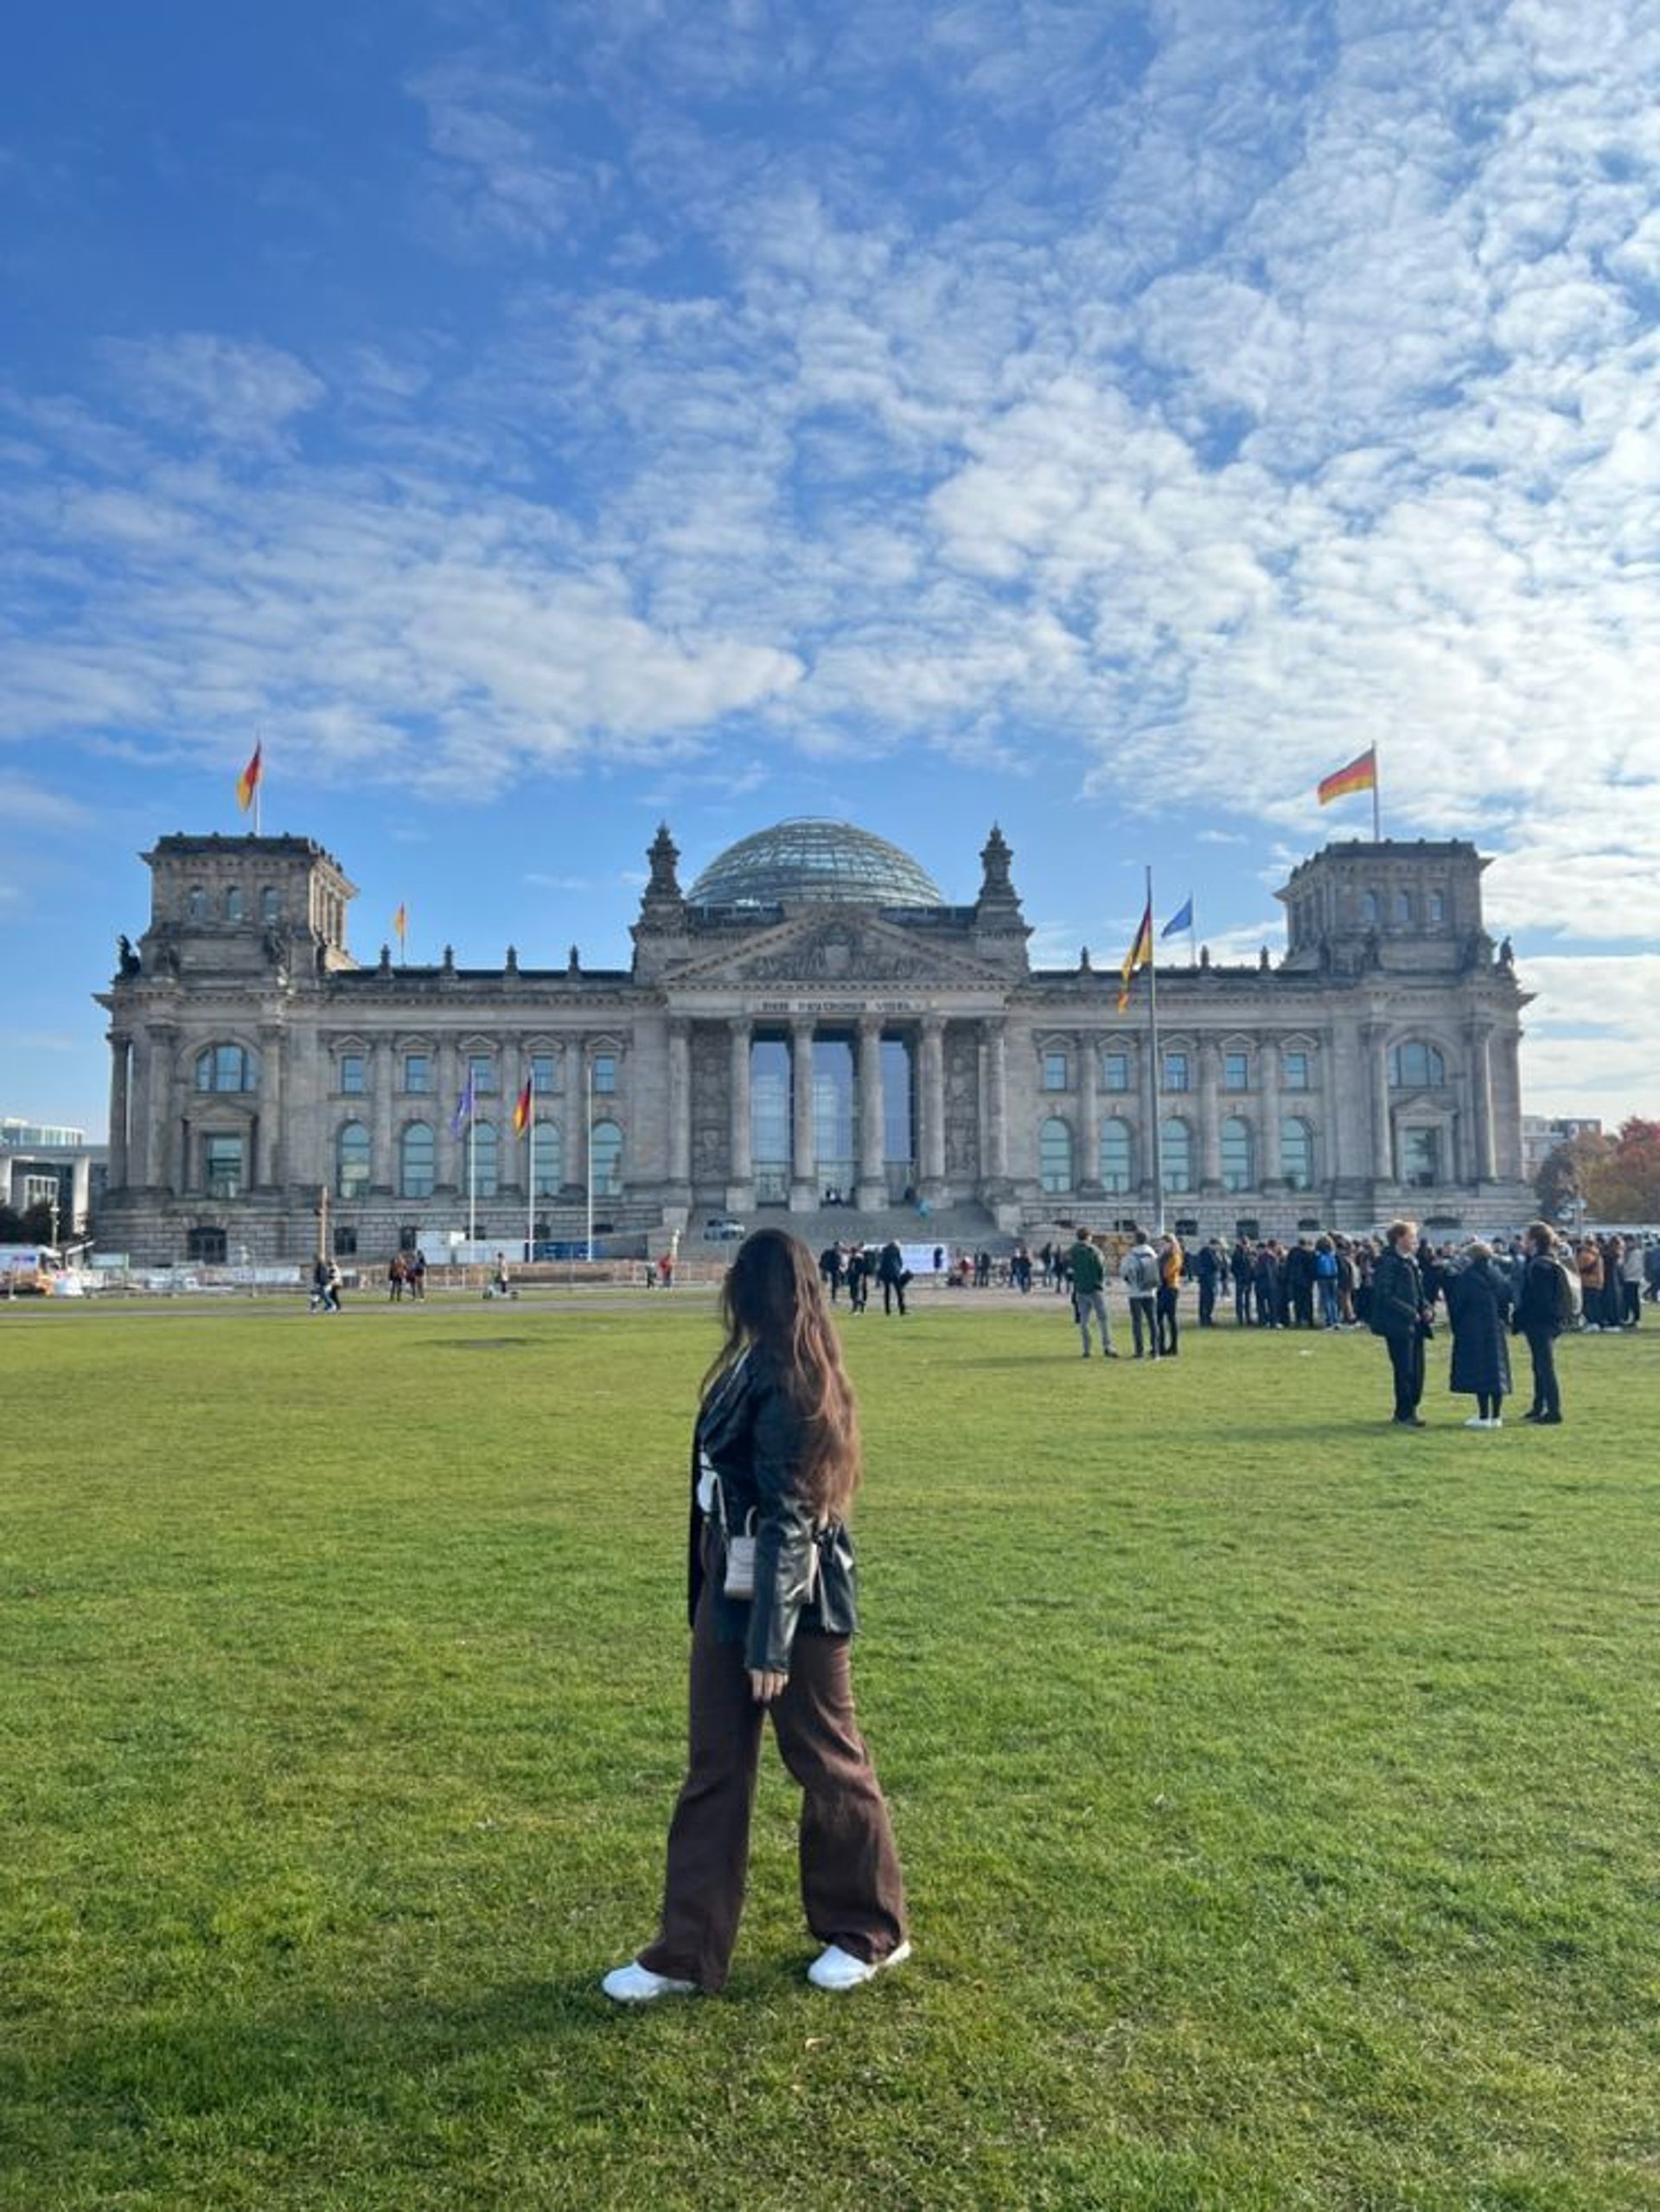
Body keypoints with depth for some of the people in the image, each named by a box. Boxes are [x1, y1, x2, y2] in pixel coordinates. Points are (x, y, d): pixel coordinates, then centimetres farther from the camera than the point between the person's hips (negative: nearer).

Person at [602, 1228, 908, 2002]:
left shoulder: (781, 1380, -21)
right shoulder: (757, 1369, 6)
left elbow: (790, 1519, -22)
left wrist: (772, 1641, -20)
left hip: (790, 1594, -9)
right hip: (733, 1590, 9)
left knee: (829, 1762, 10)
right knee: (715, 1768, 13)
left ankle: (870, 1931, 30)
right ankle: (687, 1952, 25)